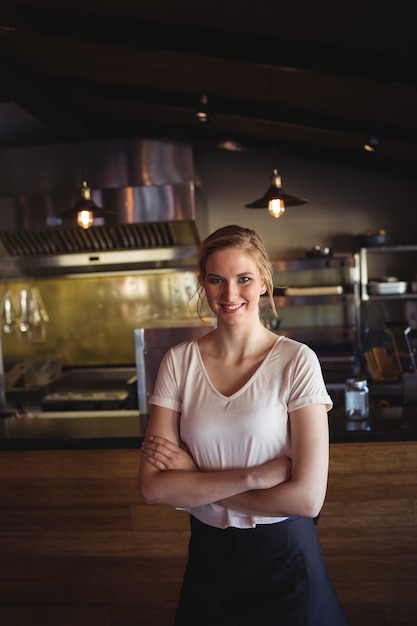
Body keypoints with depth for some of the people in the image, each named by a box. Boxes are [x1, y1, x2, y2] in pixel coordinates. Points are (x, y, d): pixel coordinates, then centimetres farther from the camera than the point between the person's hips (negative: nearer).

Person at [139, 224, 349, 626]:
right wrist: (252, 476, -23)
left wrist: (193, 481, -16)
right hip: (208, 555, 3)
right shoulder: (179, 362, -7)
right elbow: (152, 487, -13)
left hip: (285, 559, -2)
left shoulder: (297, 361, -15)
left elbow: (307, 498, -20)